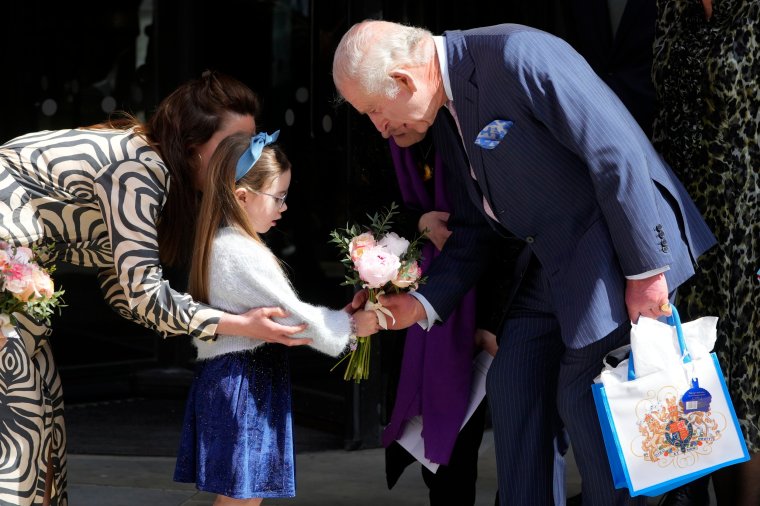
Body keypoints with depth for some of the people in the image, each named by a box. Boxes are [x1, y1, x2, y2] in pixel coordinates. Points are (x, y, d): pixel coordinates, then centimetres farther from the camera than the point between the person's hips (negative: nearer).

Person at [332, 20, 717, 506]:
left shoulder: (518, 56, -23)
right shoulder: (446, 115, 7)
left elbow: (618, 153, -24)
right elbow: (474, 225, 17)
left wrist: (646, 270, -21)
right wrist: (423, 303, 6)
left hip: (613, 251, -9)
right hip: (550, 263, 9)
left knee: (584, 399, -7)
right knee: (512, 386, 9)